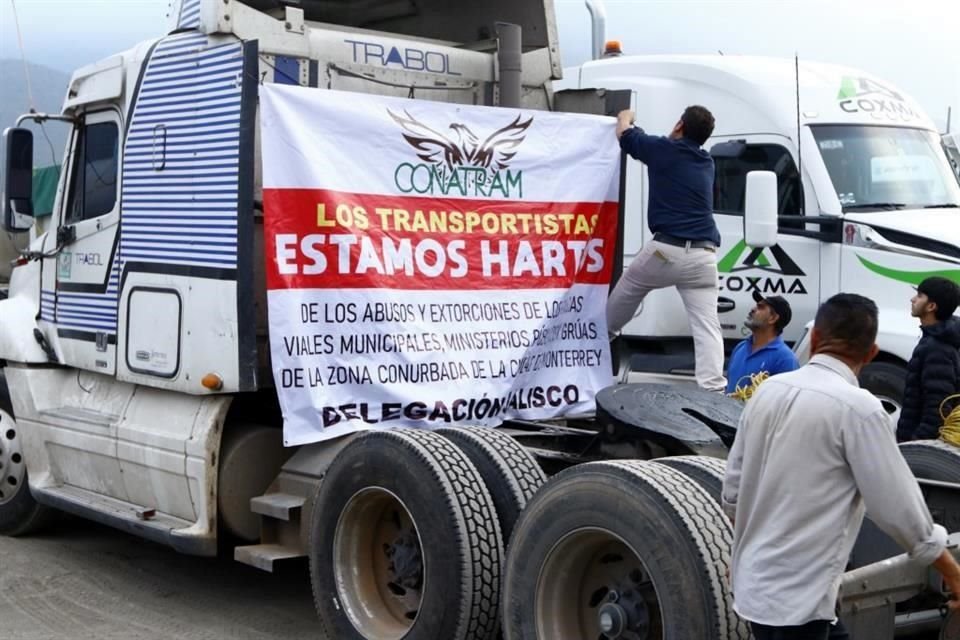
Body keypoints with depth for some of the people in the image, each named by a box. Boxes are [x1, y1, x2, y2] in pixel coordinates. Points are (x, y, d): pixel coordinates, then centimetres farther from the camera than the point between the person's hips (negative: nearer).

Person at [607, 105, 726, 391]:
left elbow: (624, 133, 19)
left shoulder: (664, 149, 2)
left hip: (666, 249, -3)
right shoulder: (706, 163, 19)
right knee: (706, 325, -2)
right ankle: (713, 389, -14)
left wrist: (625, 116, 43)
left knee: (623, 296, 24)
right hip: (703, 255, 4)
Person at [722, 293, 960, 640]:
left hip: (753, 580, 7)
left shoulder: (768, 391, 1)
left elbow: (732, 489, 8)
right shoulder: (858, 408, -17)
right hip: (798, 593, -7)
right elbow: (898, 506, -13)